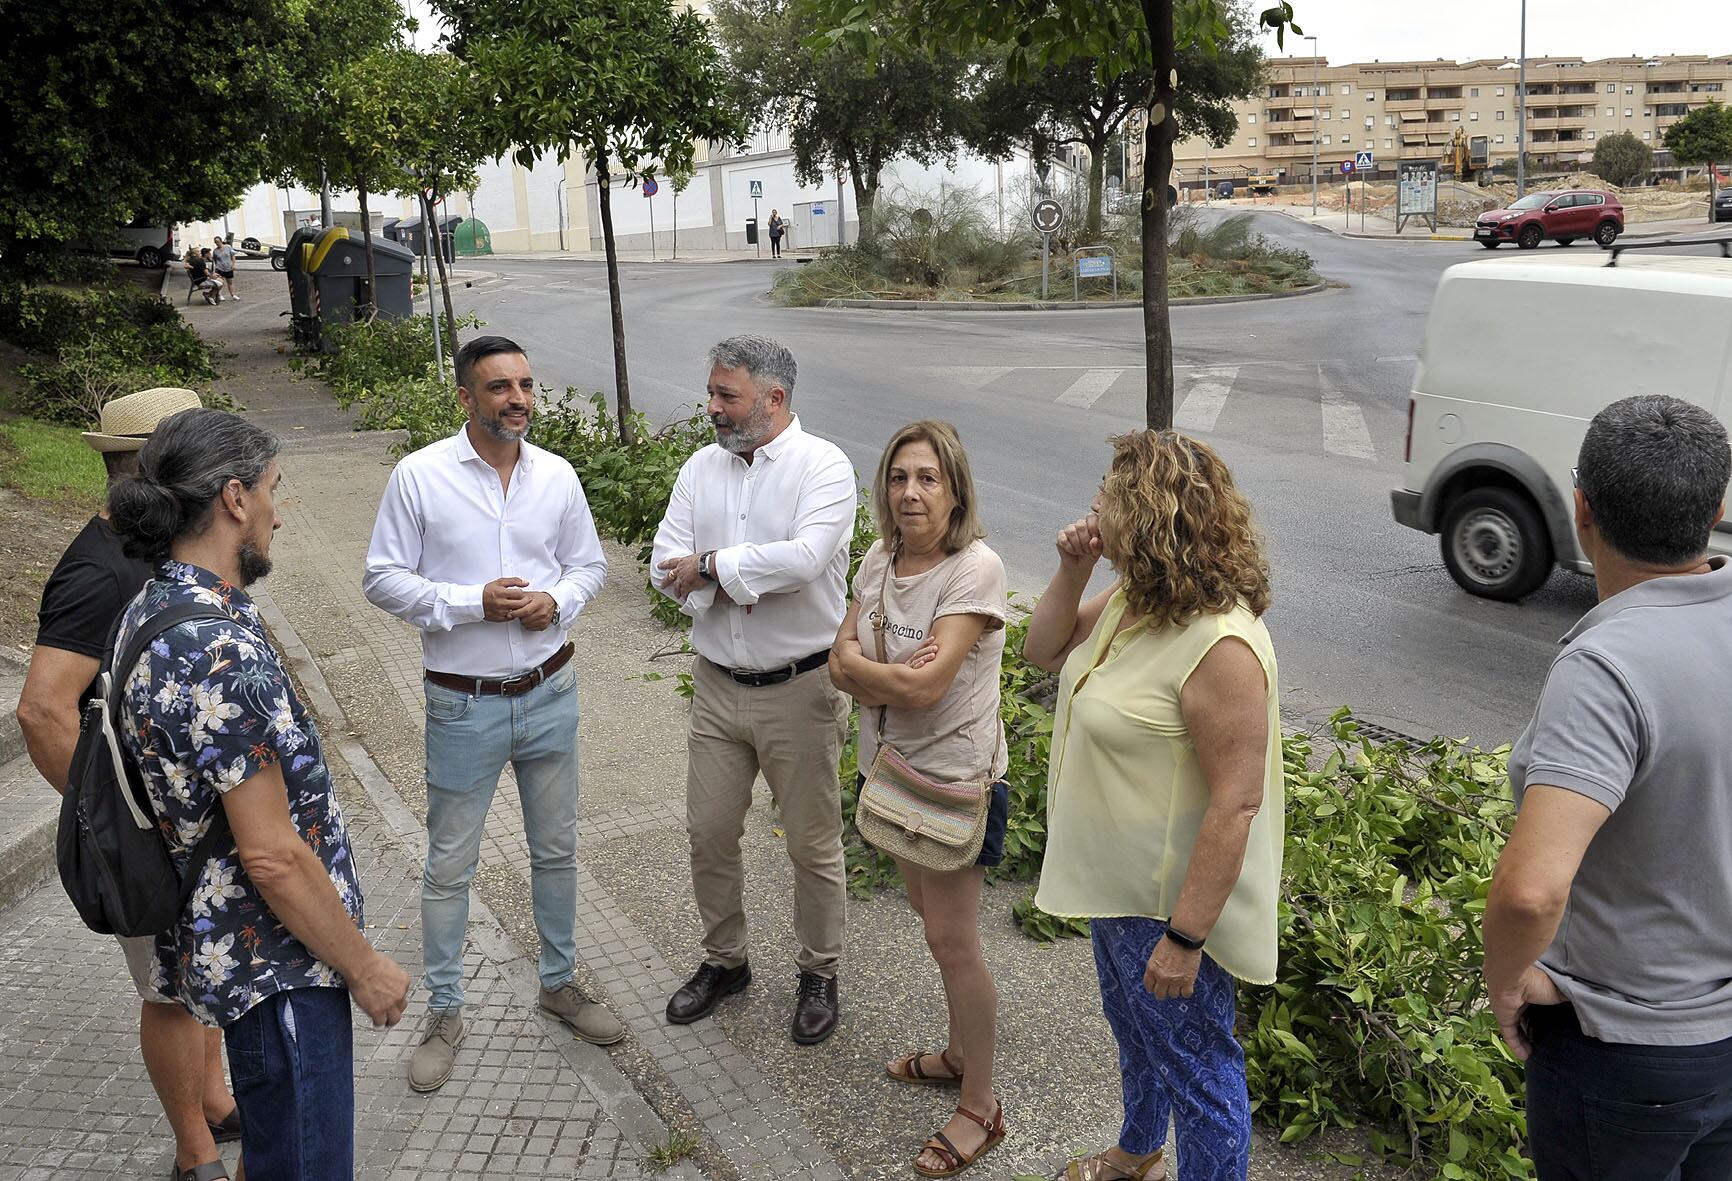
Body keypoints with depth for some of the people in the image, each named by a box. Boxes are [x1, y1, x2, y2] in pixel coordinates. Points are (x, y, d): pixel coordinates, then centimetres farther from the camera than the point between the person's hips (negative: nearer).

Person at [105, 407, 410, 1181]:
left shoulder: (153, 609, 4)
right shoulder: (224, 652, -28)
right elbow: (272, 856, -26)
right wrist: (364, 967, -14)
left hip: (220, 939, 10)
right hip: (278, 965, -10)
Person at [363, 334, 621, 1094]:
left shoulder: (557, 476, 0)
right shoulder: (419, 476, -10)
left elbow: (590, 563, 10)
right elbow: (383, 580, -8)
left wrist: (558, 601, -12)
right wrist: (472, 604, -20)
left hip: (550, 695, 3)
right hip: (464, 706, -3)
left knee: (557, 850, 16)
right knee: (450, 866, 8)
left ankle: (559, 982, 36)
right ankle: (444, 1010, 26)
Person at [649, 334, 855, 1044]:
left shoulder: (823, 466, -12)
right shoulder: (702, 467, 4)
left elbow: (804, 559, -29)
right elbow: (666, 566, -4)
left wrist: (709, 566, -18)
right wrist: (752, 578, -19)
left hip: (799, 690, -5)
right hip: (717, 685, 5)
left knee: (812, 843, 8)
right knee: (709, 831, 14)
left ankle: (819, 975, 29)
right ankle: (723, 960, 36)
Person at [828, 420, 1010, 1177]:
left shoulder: (975, 569, -23)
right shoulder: (880, 560, 1)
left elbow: (925, 689, -28)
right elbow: (842, 664, -3)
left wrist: (861, 668, -12)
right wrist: (898, 676, -21)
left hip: (954, 775, -7)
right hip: (893, 765, 8)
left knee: (953, 941, 1)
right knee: (930, 915, 21)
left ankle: (980, 1108, 17)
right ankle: (960, 1053, 41)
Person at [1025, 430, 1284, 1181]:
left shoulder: (1220, 646, -32)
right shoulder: (1131, 599, -3)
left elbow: (1236, 804, -30)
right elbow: (1045, 652, 10)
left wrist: (1184, 937, -27)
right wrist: (1071, 572, -8)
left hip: (1171, 903, -10)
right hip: (1116, 883, 10)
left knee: (1194, 1064, 10)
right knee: (1133, 1028, 31)